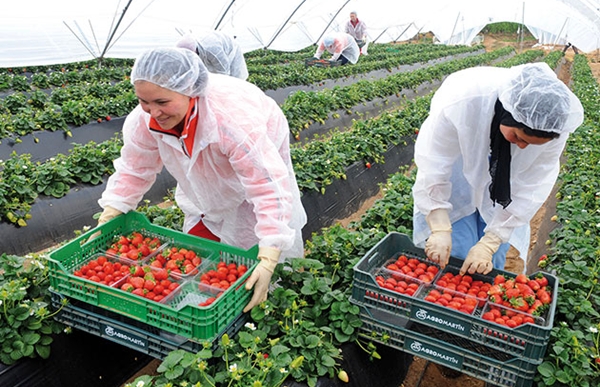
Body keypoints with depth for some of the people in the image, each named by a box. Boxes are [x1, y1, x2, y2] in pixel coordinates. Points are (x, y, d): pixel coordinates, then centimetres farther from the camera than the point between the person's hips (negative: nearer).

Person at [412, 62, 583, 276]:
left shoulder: (553, 124, -30)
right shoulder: (460, 102, -39)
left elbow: (531, 188, -20)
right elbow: (433, 166, -29)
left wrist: (489, 243, -22)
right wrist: (440, 229, -30)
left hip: (503, 176, 2)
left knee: (493, 261, 5)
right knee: (454, 255, -3)